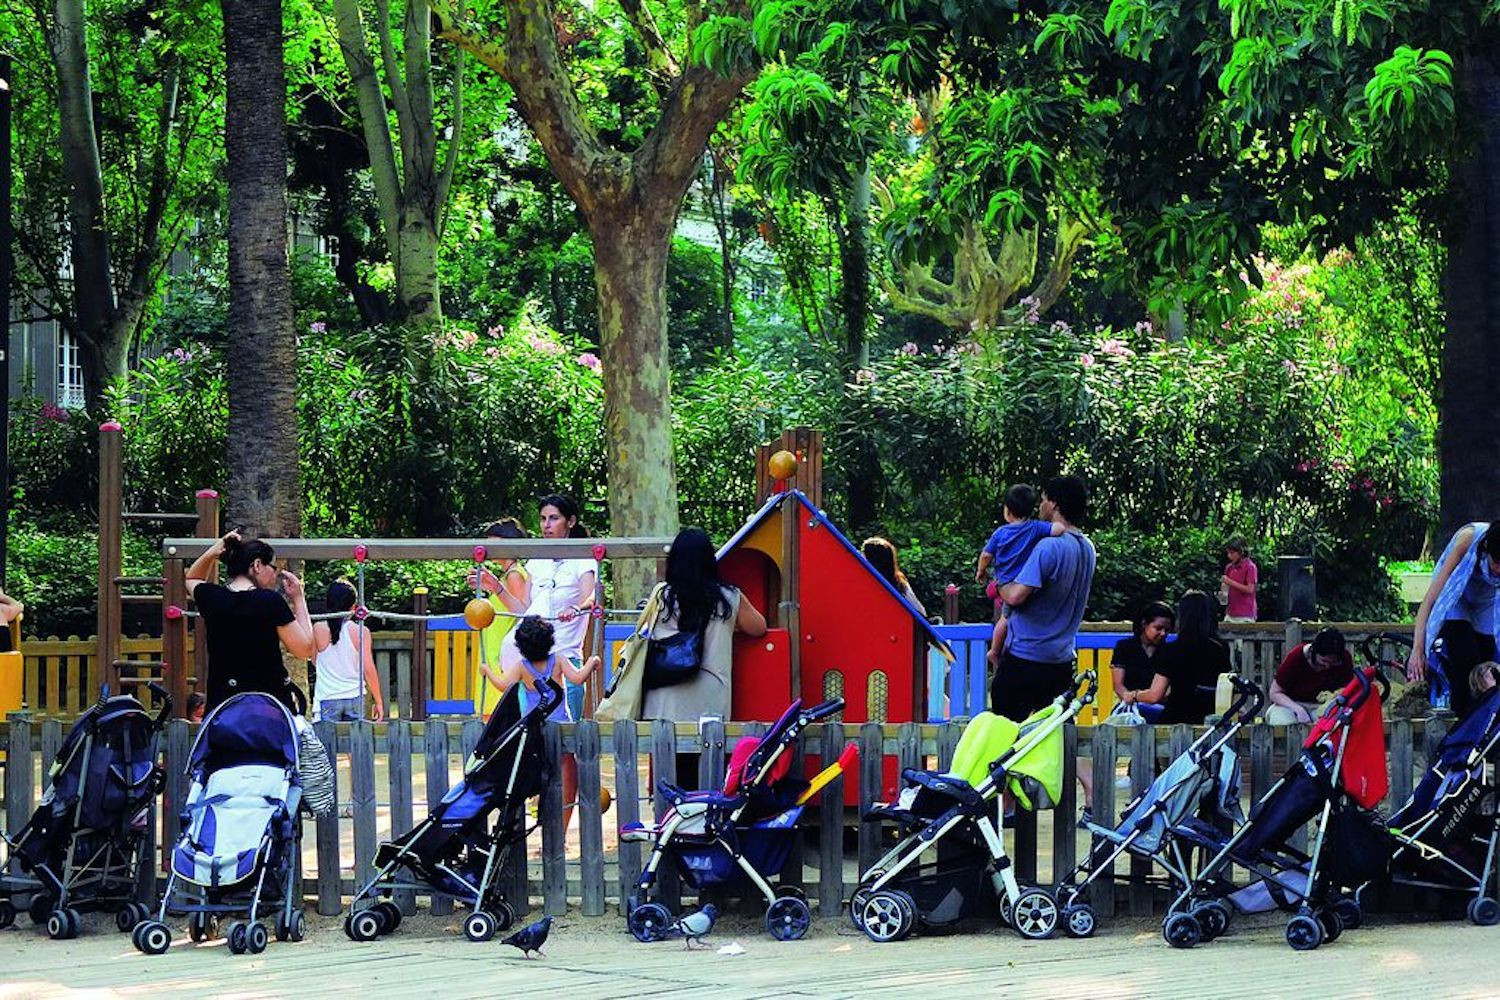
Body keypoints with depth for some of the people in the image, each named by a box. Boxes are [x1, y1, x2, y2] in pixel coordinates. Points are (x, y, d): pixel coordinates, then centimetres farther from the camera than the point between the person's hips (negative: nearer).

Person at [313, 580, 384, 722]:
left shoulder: (318, 629, -2)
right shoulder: (361, 632, -4)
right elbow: (369, 669, -4)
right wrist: (378, 701, 5)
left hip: (328, 698, -1)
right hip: (355, 696, 1)